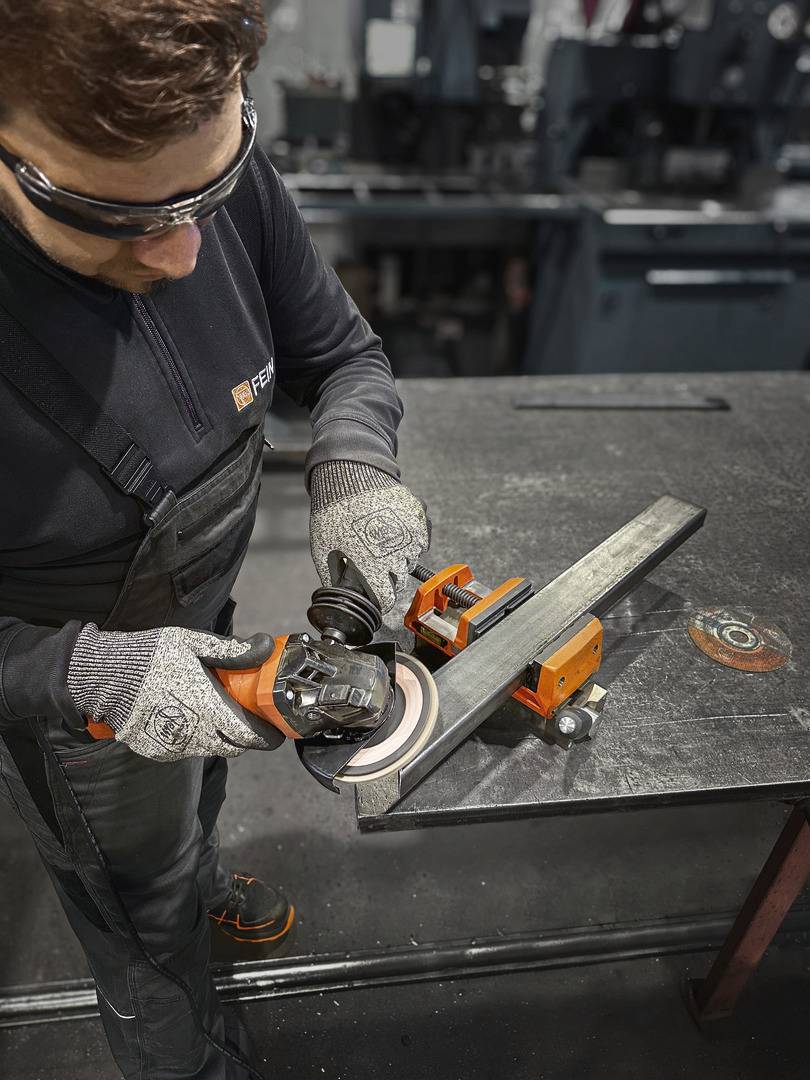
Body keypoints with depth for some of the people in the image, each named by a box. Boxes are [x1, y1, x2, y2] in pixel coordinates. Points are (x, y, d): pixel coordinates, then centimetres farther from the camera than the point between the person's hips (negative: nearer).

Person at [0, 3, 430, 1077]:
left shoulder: (228, 179, -23)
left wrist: (353, 469, -27)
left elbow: (346, 355, -8)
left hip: (201, 617, 5)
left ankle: (203, 885, 75)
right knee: (145, 916, 26)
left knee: (195, 801, 38)